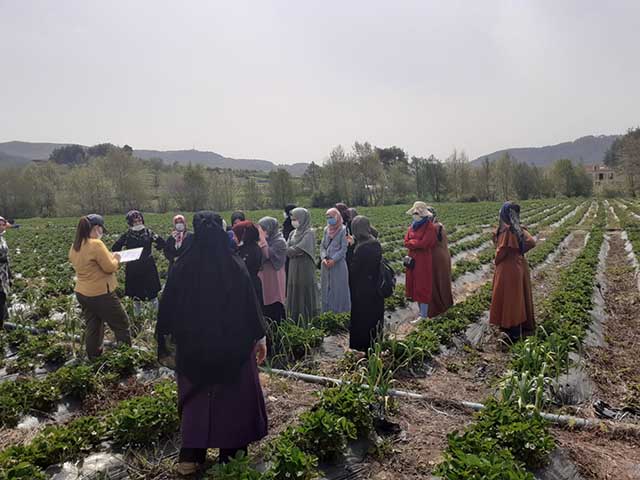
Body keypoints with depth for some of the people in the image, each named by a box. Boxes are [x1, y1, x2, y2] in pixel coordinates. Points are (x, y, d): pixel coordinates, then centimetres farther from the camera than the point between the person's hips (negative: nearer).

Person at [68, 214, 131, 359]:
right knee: (121, 325, 7)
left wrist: (109, 257, 16)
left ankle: (93, 357, 28)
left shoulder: (75, 246, 5)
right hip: (100, 294, -8)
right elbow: (110, 268, -18)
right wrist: (115, 259, 1)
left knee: (92, 327, 18)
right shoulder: (96, 244, -22)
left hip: (82, 293, 8)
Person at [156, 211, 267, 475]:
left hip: (193, 345, 2)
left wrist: (166, 340, 12)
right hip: (233, 344, -1)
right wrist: (260, 337, 2)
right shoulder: (235, 265, -15)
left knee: (196, 396, 19)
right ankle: (231, 449, 28)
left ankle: (190, 457, 21)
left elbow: (168, 307, -2)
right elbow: (251, 304, -10)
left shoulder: (182, 267, -10)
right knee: (233, 394, 16)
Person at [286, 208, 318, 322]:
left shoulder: (309, 233, -9)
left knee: (305, 295, -1)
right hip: (293, 270, 7)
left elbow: (298, 249, -19)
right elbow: (287, 249, 4)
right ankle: (295, 323, 18)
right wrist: (295, 251, -13)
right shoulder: (293, 233, 13)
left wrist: (291, 250, -2)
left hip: (305, 270, -7)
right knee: (293, 297, 9)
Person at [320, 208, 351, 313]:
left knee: (339, 289, 1)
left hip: (338, 264, -5)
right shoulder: (326, 230, 11)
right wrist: (324, 258, -9)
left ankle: (339, 312, 11)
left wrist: (333, 260, -16)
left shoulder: (343, 230, -5)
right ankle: (327, 311, 21)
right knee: (326, 288, 10)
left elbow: (344, 248, -9)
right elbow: (322, 246, 9)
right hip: (326, 265, 5)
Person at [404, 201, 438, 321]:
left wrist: (411, 242, -6)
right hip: (412, 259, 8)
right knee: (414, 285, 13)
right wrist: (417, 243, -11)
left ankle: (423, 316, 6)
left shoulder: (429, 227, -13)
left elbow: (423, 243, -20)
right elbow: (406, 242, 3)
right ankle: (421, 311, 26)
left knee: (422, 286, -2)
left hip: (424, 261, -7)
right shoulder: (412, 226, 10)